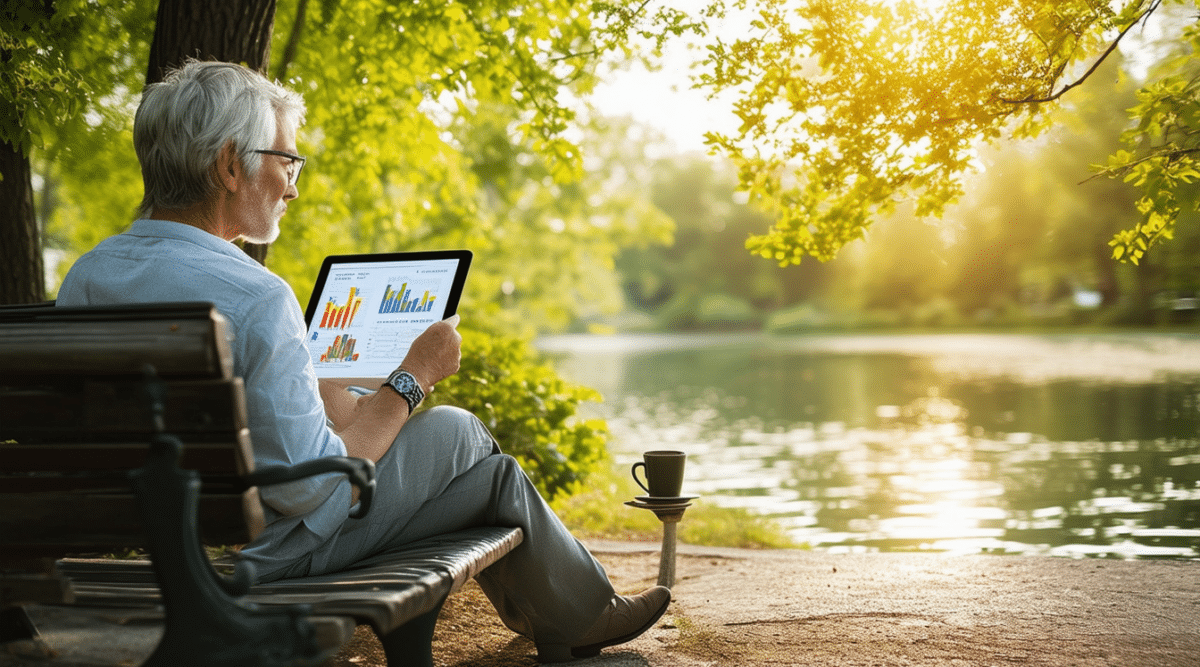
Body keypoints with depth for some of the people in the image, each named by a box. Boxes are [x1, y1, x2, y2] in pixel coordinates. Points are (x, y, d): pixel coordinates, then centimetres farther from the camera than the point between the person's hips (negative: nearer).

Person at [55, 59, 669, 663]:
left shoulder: (83, 278, -3)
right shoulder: (254, 298, -30)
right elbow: (307, 489, -26)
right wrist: (413, 378, -14)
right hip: (258, 557, -8)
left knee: (353, 406, 26)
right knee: (460, 433, 9)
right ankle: (581, 617, 32)